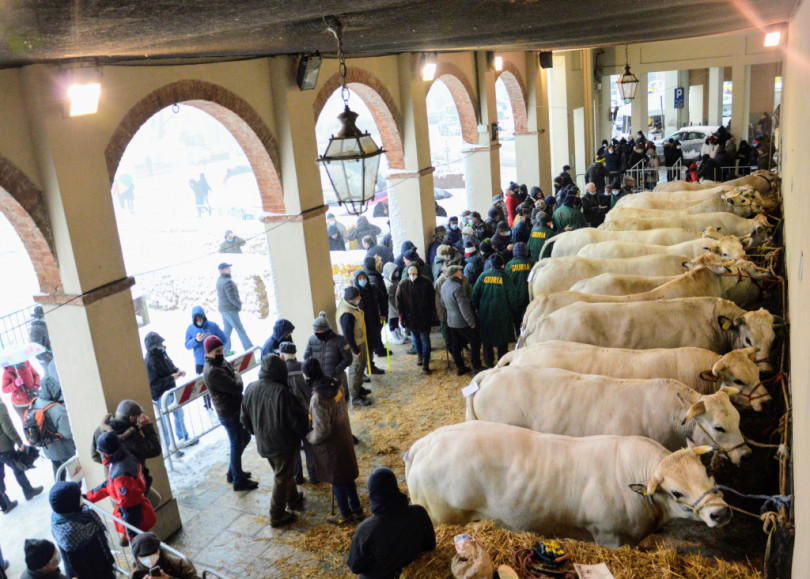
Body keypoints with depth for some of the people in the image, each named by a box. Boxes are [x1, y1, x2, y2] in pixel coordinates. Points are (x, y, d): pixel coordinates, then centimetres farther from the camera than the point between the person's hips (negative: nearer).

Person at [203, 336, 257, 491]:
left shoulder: (221, 362, 5)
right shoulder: (213, 372, -27)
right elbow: (236, 387, -25)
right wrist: (237, 376, -8)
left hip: (236, 408, 10)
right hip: (229, 413, -10)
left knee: (245, 438, 22)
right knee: (237, 445, 4)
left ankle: (233, 472, 38)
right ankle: (238, 481, 20)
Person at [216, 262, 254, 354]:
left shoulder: (219, 280, 7)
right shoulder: (228, 282, -23)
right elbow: (232, 297, -24)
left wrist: (238, 302, 12)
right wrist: (239, 305, -8)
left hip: (223, 308, 9)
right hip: (230, 309, -9)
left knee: (227, 330, 15)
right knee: (240, 329, -1)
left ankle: (225, 350, 20)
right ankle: (249, 348, 6)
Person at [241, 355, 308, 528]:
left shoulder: (250, 389, -6)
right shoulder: (281, 392, -27)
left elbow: (245, 418, 7)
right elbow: (297, 419, -20)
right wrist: (305, 432, 0)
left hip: (263, 443, 7)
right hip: (283, 443, -7)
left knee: (282, 473, 26)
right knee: (282, 478, 10)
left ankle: (293, 499, 45)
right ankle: (277, 516, 20)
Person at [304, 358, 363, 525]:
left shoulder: (318, 398, -31)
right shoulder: (334, 385, -7)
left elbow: (321, 431, -28)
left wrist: (309, 437, -7)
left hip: (331, 445, -7)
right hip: (344, 438, 8)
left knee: (337, 481, 14)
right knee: (347, 477, 23)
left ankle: (345, 514, 32)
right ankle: (356, 509, 39)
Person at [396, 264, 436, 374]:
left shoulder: (426, 282, -9)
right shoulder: (403, 284, -6)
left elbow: (432, 300, -1)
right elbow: (399, 302, 2)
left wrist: (433, 314, 0)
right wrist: (401, 316, 1)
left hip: (425, 317, -2)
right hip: (411, 318, 2)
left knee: (425, 339, -1)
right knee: (415, 338, 17)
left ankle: (425, 363, 4)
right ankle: (419, 355, 40)